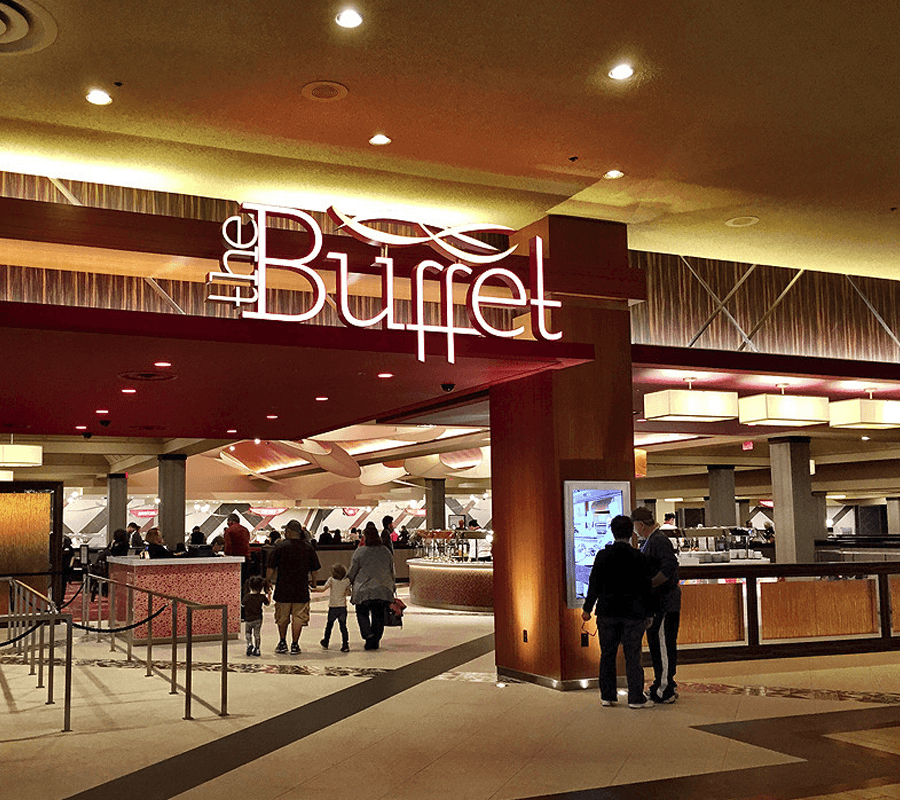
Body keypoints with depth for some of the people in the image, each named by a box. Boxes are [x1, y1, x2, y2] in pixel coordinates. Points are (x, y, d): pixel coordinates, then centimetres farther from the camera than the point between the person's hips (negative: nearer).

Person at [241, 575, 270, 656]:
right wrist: (268, 594, 22)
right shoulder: (261, 597, -8)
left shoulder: (246, 596, -11)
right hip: (258, 619, 1)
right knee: (257, 634, 9)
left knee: (247, 633, 17)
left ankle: (249, 644, -5)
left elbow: (242, 604, 5)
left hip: (248, 619, -1)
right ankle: (256, 649, 10)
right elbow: (267, 603, 8)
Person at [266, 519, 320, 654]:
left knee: (282, 617, 15)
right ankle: (294, 645, 5)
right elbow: (314, 569, 7)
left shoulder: (280, 546, -6)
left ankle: (282, 643, 24)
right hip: (302, 590, 1)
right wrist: (313, 582, 23)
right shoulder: (308, 547, 1)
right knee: (298, 617, 6)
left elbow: (271, 568, -5)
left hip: (283, 589, -1)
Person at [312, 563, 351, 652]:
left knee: (329, 625, 16)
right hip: (343, 607, 1)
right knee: (343, 626, 4)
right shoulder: (347, 581, -1)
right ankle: (345, 645, -2)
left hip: (333, 607, -1)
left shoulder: (331, 580, -8)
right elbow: (349, 593, 5)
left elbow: (323, 589, -11)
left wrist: (313, 590, 0)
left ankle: (325, 643, 29)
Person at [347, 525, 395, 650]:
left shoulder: (359, 552, -6)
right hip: (383, 590, 4)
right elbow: (392, 571, 14)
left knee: (362, 613, 11)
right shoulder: (386, 552, 7)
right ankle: (375, 642, 13)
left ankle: (368, 634, -9)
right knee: (378, 616, 11)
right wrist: (391, 587, 24)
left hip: (364, 590, -3)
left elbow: (352, 572, -2)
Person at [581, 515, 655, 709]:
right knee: (632, 655, 5)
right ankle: (636, 698, 7)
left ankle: (607, 695, 17)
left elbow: (594, 585, -1)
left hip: (607, 612, 1)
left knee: (607, 653, 12)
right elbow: (648, 587, -1)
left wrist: (587, 609, 10)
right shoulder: (639, 558, -7)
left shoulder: (603, 556, -6)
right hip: (633, 613, -1)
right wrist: (646, 613, 10)